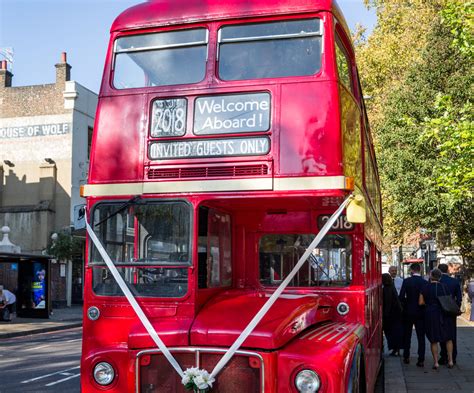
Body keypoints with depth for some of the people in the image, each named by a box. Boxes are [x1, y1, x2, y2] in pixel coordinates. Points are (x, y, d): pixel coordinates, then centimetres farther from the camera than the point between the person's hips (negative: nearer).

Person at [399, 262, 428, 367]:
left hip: (408, 312, 0)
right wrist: (424, 307, 11)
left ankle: (406, 357, 20)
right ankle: (421, 360, 1)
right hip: (420, 312, 0)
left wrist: (405, 305, 5)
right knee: (421, 336, 4)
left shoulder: (406, 281, -10)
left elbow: (401, 296, -13)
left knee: (407, 336, 15)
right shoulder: (425, 282, -6)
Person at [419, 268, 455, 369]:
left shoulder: (426, 288, -4)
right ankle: (450, 360, 10)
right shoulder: (444, 287, 0)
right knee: (448, 338, 14)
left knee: (434, 340, 6)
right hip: (445, 315, 2)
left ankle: (436, 362, 5)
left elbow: (421, 302, -4)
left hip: (431, 314, -1)